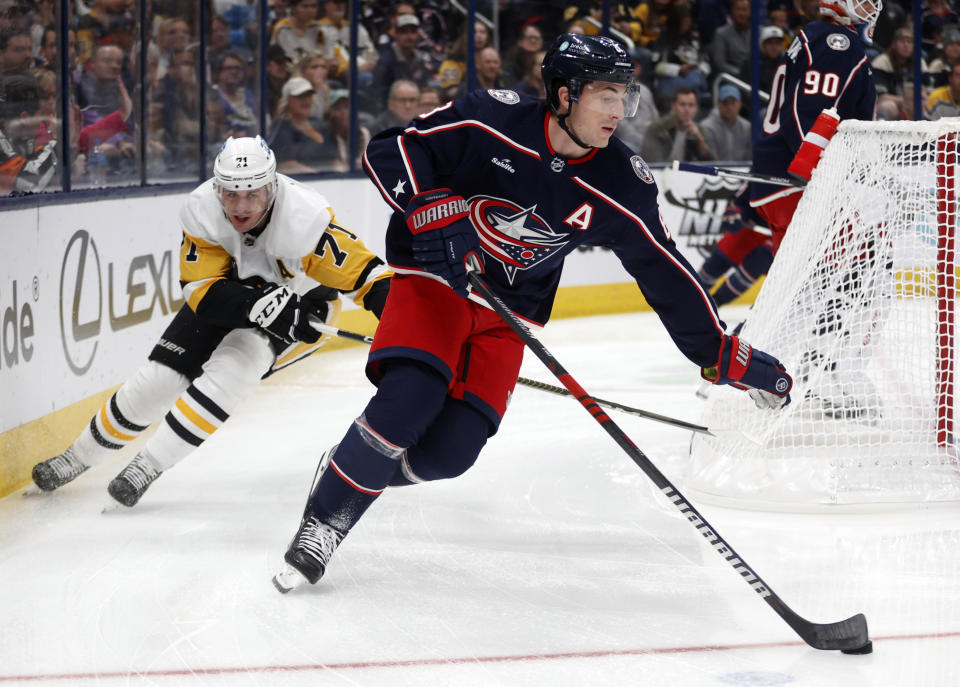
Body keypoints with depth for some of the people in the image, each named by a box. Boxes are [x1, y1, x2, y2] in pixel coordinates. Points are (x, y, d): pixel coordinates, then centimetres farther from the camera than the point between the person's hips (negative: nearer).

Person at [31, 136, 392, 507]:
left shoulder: (304, 218, -36)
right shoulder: (202, 211, -27)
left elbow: (362, 269, -34)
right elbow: (202, 291, -27)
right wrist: (256, 304, -45)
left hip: (301, 300, -3)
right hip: (228, 292, 3)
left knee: (234, 366, -28)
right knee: (161, 376, -3)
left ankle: (150, 465, -19)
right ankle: (80, 455, 20)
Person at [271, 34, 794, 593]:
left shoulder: (621, 185, -12)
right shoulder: (490, 122, -20)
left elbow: (667, 274, -4)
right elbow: (387, 152, -17)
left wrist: (724, 356, -5)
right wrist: (431, 211, -31)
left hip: (509, 311, 3)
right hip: (435, 274, -3)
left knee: (451, 450, -12)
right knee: (408, 400, -25)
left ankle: (358, 469, 19)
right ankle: (321, 524, -6)